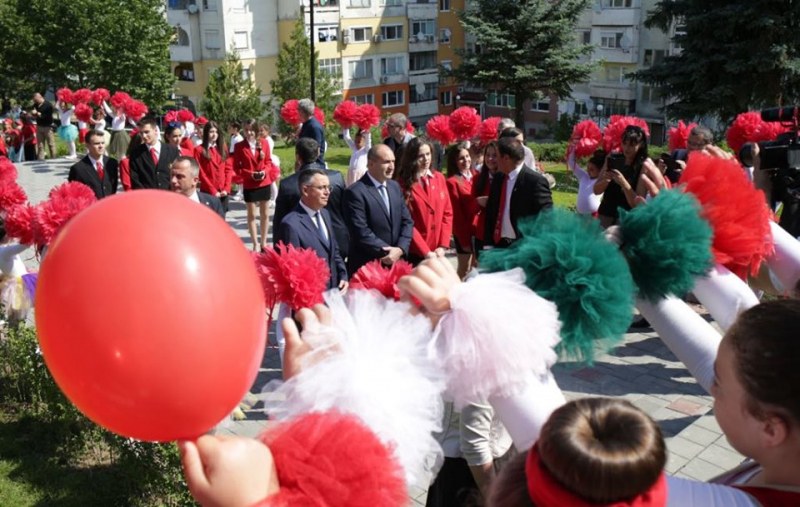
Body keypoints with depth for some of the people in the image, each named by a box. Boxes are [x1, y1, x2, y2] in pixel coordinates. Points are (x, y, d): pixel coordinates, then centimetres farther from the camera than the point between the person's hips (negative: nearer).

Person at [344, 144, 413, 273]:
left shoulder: (395, 187, 11)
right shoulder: (355, 192, -13)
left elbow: (407, 222, 8)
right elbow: (361, 232, -18)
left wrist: (400, 249, -9)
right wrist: (387, 253, -16)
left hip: (396, 263, 6)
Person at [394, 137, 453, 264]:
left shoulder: (439, 178, 7)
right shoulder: (403, 183, -9)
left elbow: (447, 212, 7)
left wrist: (443, 246, -3)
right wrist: (426, 252, -14)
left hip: (437, 252, 4)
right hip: (414, 253, -4)